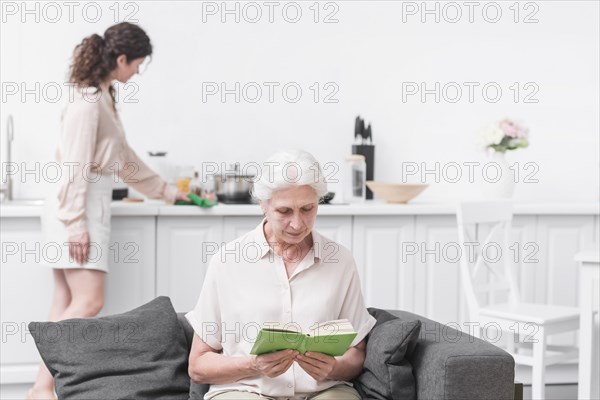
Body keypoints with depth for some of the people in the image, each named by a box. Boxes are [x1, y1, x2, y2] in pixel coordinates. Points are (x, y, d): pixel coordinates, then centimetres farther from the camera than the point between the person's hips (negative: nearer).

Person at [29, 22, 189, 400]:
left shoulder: (104, 96, 16)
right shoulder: (88, 101, -14)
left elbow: (124, 156, 24)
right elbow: (75, 167, -18)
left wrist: (165, 189, 30)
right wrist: (76, 224, -20)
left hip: (92, 204, 10)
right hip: (78, 207, -10)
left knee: (67, 304, 6)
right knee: (89, 302, -11)